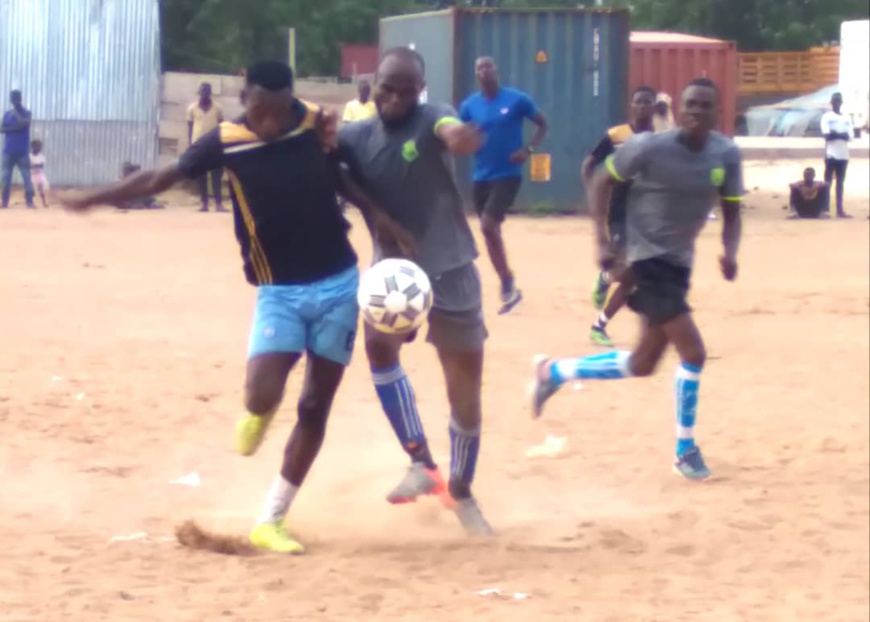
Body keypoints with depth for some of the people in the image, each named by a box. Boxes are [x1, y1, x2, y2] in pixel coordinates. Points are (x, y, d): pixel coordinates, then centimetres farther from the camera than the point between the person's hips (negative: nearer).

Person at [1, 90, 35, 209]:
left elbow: (23, 123, -19)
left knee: (26, 177, -7)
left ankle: (30, 201, -6)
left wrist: (16, 112, -9)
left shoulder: (26, 113, 0)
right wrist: (14, 128, -12)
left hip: (22, 151, -3)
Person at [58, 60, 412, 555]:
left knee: (316, 406, 5)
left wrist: (375, 212, 4)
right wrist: (93, 199, -5)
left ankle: (271, 521, 16)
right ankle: (259, 415, 20)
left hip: (339, 283, 2)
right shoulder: (226, 142, -10)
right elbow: (160, 178, -2)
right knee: (262, 397, -21)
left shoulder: (316, 124, -5)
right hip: (279, 291, -2)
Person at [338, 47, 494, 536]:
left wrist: (459, 136, -66)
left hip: (449, 267, -2)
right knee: (379, 342, -27)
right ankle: (422, 463, -16)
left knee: (466, 386, 4)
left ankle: (461, 490, 26)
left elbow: (454, 131, -41)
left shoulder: (431, 119, -17)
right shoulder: (356, 138, -4)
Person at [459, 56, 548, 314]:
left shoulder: (517, 99, -7)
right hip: (481, 177, 5)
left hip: (507, 175, -5)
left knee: (488, 226, -19)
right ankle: (508, 288, 23)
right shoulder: (469, 105, 2)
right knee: (491, 231, 10)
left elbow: (542, 123, 4)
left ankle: (508, 282, -2)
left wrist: (529, 150, -11)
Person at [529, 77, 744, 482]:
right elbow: (601, 181, -7)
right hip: (647, 259, -7)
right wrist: (602, 241, -15)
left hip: (680, 263, 7)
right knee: (693, 352, -13)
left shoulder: (727, 155, -4)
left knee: (642, 365, 14)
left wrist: (730, 252, -16)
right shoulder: (651, 148, -18)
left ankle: (553, 373, 33)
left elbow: (731, 213, 4)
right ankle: (685, 450, 3)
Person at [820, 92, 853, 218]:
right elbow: (827, 136, -12)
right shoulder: (827, 117, -1)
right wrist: (841, 135, -9)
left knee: (840, 182, 7)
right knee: (828, 181, -3)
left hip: (843, 154, 4)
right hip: (831, 154, -4)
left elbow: (849, 136, 1)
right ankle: (826, 209, -2)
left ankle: (840, 210, 8)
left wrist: (836, 134, -13)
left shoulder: (847, 118, 11)